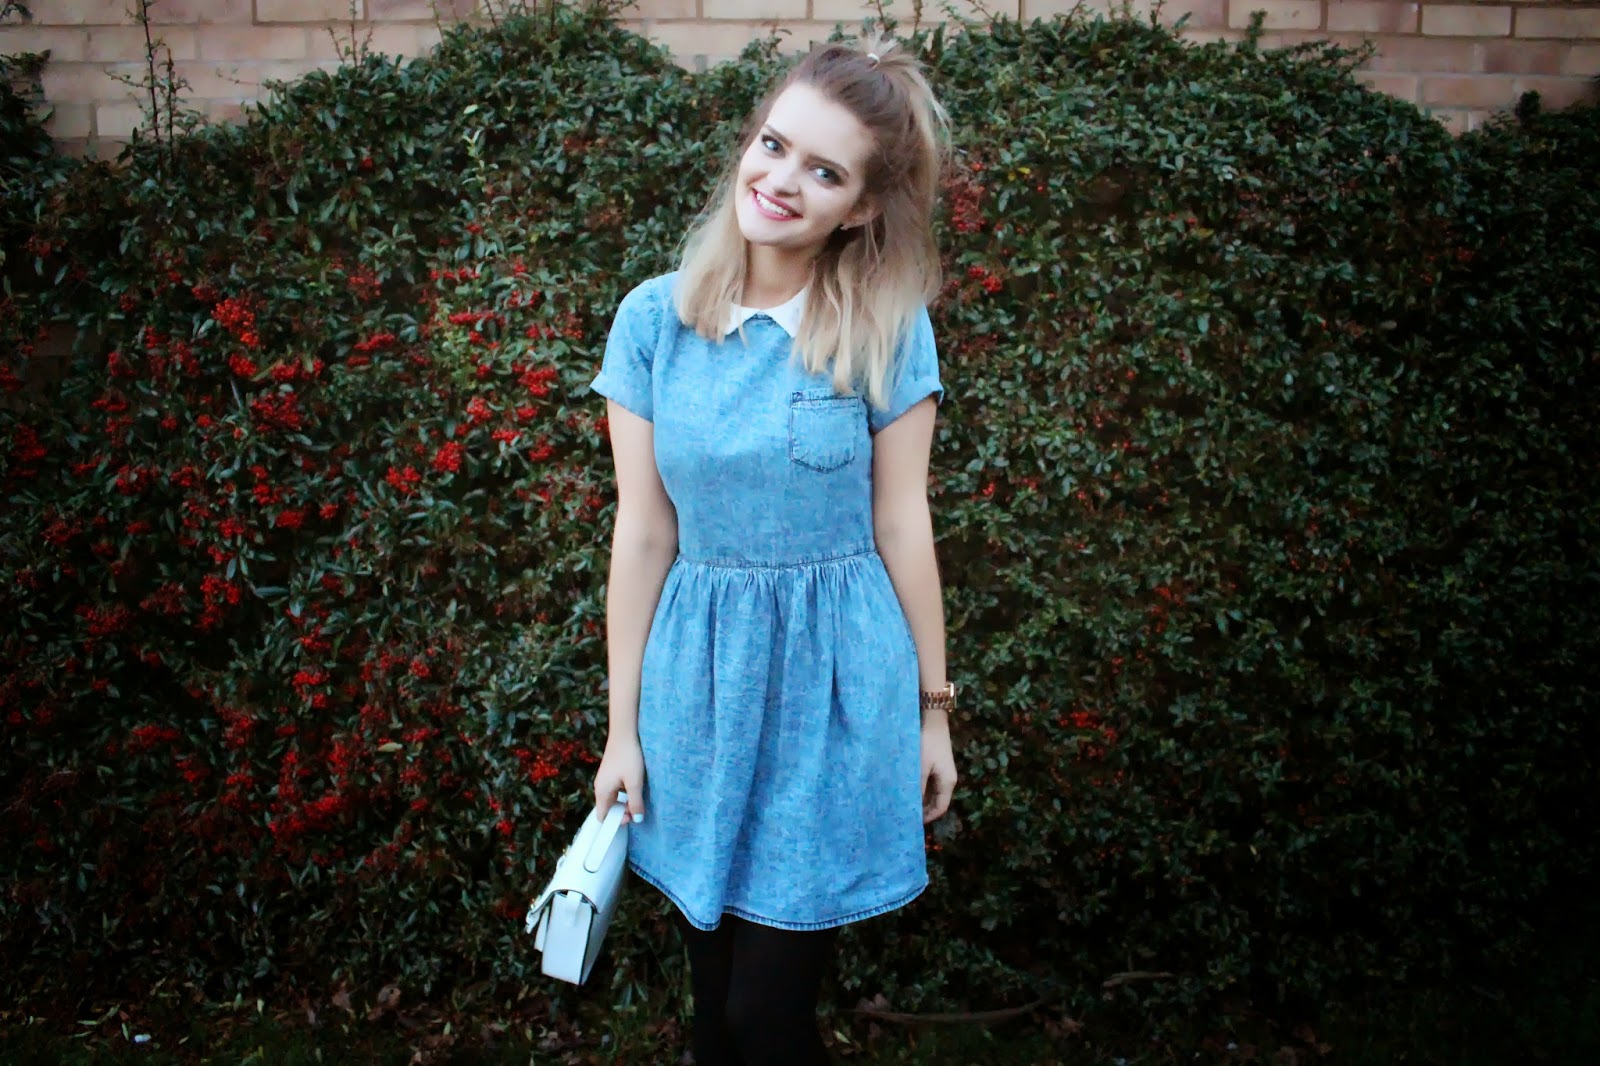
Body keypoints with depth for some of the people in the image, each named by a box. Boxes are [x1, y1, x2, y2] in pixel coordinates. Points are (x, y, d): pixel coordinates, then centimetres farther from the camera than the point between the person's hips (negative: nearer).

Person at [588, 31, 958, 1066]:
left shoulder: (887, 327, -7)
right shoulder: (654, 317, -3)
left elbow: (902, 521, -1)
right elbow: (642, 530, 0)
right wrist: (622, 726, 4)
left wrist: (933, 708, 4)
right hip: (698, 669, 2)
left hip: (837, 675, -2)